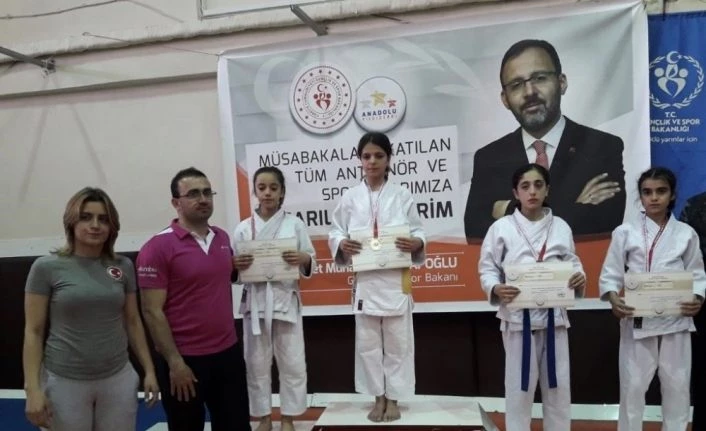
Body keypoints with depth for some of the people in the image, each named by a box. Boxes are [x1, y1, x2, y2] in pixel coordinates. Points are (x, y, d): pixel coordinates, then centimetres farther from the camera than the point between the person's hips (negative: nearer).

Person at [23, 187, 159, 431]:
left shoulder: (123, 267, 1)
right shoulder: (46, 267, -7)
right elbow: (33, 331, -5)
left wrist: (149, 370, 7)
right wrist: (33, 388, -9)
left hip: (118, 379, 3)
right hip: (65, 382, -2)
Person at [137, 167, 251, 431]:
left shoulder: (223, 238, 5)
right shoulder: (158, 247, -13)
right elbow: (152, 312, -15)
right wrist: (174, 362, -16)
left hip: (228, 353, 6)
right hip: (185, 360, -5)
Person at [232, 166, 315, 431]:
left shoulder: (294, 224, 0)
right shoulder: (243, 228, 3)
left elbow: (311, 262, 2)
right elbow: (231, 267, 7)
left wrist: (303, 259, -20)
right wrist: (236, 265, -15)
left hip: (285, 299, -1)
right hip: (255, 301, 1)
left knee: (292, 362, 6)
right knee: (257, 363, 10)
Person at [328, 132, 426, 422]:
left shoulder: (402, 195, 1)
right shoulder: (350, 197, 3)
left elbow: (418, 232, 3)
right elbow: (335, 232, 6)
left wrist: (416, 243, -19)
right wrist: (342, 244, -14)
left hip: (396, 280, -1)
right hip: (365, 280, 1)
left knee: (397, 342, 7)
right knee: (368, 343, 9)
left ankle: (393, 399, 24)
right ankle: (378, 398, 26)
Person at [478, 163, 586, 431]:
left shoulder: (561, 227, 5)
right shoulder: (501, 227, -4)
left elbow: (572, 264, 10)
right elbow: (487, 268, -2)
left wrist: (580, 279, -12)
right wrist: (496, 289, -22)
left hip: (554, 315, 3)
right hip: (518, 317, -3)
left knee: (557, 385, 13)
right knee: (519, 386, 7)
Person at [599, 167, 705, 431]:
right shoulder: (625, 232, -2)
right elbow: (610, 274, -2)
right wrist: (614, 299, -20)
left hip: (675, 320, 2)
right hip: (637, 321, -2)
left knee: (676, 385, 13)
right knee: (633, 385, 5)